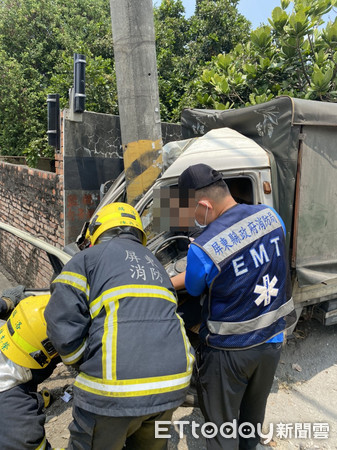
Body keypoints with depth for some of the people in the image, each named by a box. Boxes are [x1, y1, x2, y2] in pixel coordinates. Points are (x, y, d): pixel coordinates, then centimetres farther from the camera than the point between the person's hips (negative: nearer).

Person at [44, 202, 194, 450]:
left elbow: (62, 322, -5)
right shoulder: (154, 263, 22)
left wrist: (85, 362, 13)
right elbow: (163, 316, 16)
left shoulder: (88, 257, 4)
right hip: (173, 383, 6)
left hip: (116, 386, -6)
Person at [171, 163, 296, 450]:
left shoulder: (203, 249, -30)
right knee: (253, 417, 28)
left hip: (229, 351, -6)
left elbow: (193, 288, -9)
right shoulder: (270, 216, -11)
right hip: (272, 341, 6)